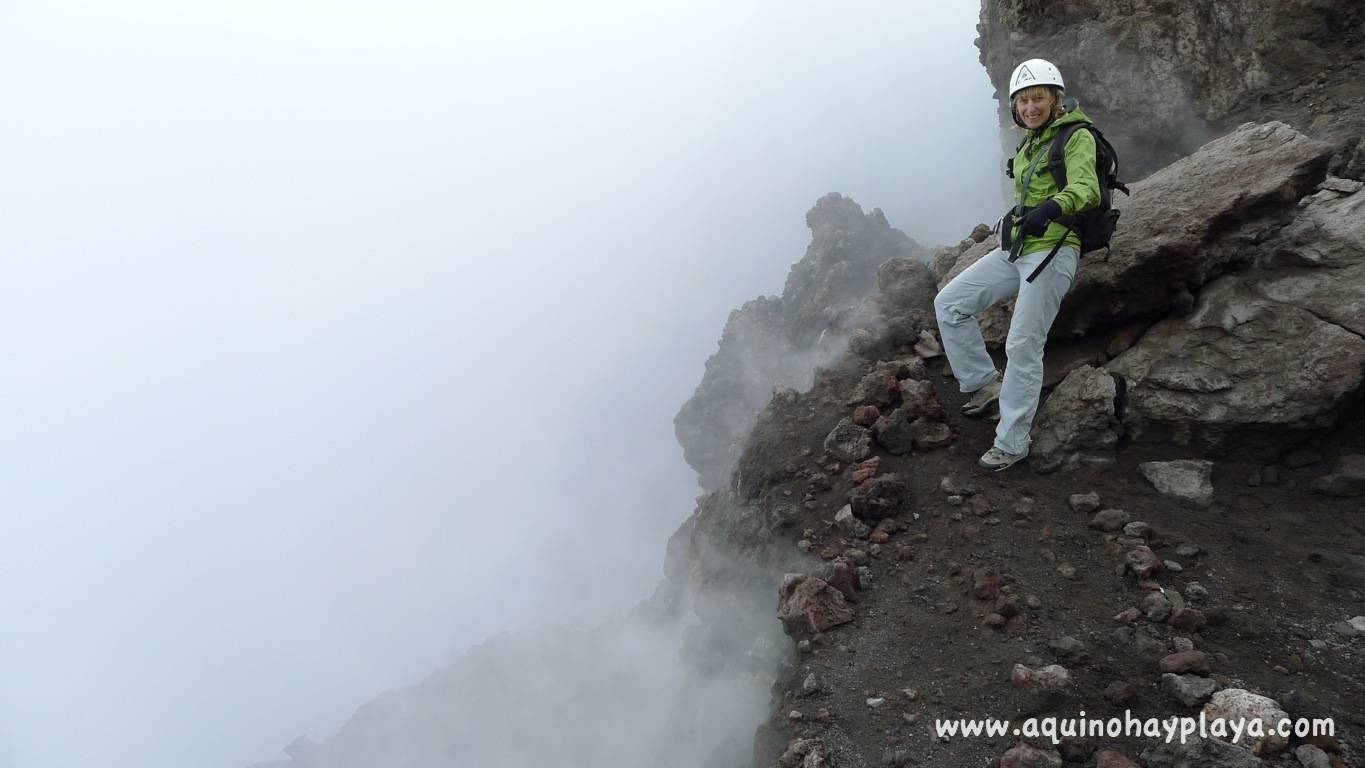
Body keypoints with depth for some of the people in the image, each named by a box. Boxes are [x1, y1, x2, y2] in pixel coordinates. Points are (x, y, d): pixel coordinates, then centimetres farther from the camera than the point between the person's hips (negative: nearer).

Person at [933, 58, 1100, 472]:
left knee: (1023, 348, -11)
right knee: (948, 303, -2)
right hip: (1015, 250, 8)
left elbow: (1085, 187, -26)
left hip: (1054, 251, -8)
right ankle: (985, 383, 9)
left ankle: (1011, 443, -2)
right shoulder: (1027, 145, 17)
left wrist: (1053, 207, -45)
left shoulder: (1077, 138, -7)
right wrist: (1012, 219, 10)